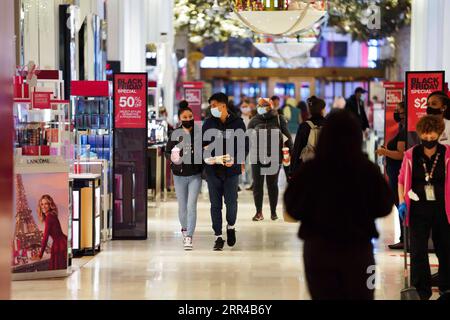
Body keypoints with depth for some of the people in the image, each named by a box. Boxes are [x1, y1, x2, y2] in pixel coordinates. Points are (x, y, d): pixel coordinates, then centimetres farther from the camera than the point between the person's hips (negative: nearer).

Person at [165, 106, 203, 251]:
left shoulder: (199, 133, -4)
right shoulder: (175, 134, -1)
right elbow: (167, 151, 5)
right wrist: (172, 158, -15)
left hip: (195, 175, -2)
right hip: (179, 176, 2)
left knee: (191, 206, -10)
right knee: (182, 206, 13)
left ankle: (189, 236, -8)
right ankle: (184, 229, 37)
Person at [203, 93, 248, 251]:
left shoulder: (237, 123, -1)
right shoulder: (208, 123, 4)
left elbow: (245, 146, 1)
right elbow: (203, 144, 9)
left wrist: (235, 160, -16)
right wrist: (207, 155, -13)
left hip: (232, 170, -2)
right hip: (213, 170, 2)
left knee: (231, 202, 0)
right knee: (215, 204, 4)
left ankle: (231, 227, 29)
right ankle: (218, 237, 13)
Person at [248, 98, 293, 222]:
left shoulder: (279, 120, 0)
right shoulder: (254, 121, 5)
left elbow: (287, 136, 2)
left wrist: (290, 151, -4)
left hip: (274, 158, -2)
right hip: (257, 157, 2)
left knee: (272, 184, 8)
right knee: (257, 184, 2)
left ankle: (273, 211, 18)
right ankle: (259, 212, 10)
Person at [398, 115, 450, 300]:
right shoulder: (411, 155, 0)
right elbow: (402, 180, 10)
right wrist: (402, 202, -1)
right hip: (418, 210, 0)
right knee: (418, 251, -3)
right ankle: (422, 292, 6)